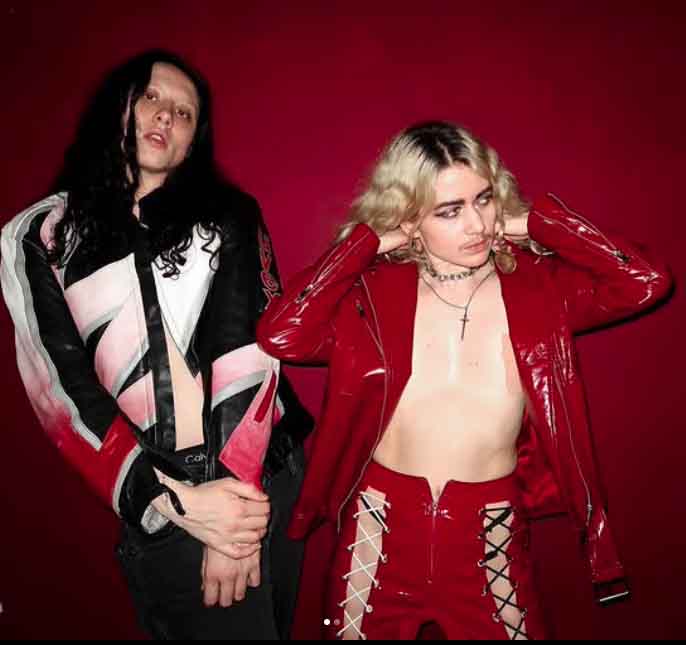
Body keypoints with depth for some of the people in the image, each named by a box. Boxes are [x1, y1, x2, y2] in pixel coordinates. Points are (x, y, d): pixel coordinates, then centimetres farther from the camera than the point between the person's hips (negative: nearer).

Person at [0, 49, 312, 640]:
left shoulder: (228, 216, 5)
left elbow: (250, 347, -6)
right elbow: (63, 387, -4)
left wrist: (240, 498, -16)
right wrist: (177, 502, -14)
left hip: (270, 478, 2)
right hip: (155, 506, -1)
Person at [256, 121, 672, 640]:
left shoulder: (537, 285, -5)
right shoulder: (376, 289, -9)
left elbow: (646, 282, -17)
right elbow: (281, 336, -22)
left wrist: (536, 223, -11)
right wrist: (369, 242, -16)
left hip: (491, 532, 1)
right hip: (382, 528, 0)